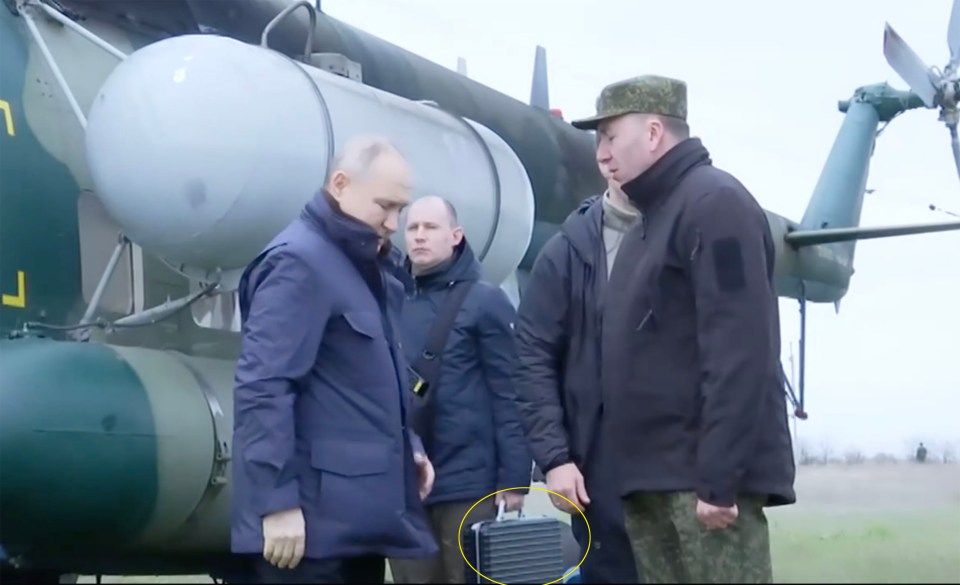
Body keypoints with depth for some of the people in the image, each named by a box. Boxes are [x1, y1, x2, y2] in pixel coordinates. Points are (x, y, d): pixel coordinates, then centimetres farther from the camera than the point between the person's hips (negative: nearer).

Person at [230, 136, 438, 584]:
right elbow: (263, 387, -20)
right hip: (316, 511, -9)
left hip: (360, 508, 9)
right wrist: (277, 501, -23)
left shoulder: (368, 266, 16)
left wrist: (406, 446, 13)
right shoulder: (298, 260, -13)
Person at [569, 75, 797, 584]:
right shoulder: (650, 221, 21)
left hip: (702, 473, -9)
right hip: (649, 476, 9)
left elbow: (738, 350, -18)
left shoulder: (714, 202, -9)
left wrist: (720, 476, -22)